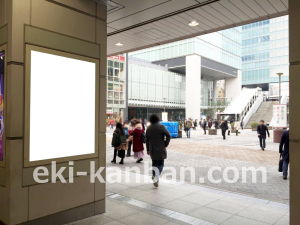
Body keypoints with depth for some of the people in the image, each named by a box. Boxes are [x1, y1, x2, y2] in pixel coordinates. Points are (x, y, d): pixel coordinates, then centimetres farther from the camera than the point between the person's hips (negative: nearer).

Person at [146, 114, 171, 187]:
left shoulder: (148, 128, 4)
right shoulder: (161, 126, -7)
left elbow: (147, 140, 8)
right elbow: (168, 135, -18)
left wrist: (148, 149, 16)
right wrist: (166, 144, -6)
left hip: (152, 149, 3)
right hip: (161, 149, -3)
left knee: (154, 163, 18)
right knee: (161, 164, 5)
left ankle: (154, 176, 12)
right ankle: (156, 178, -13)